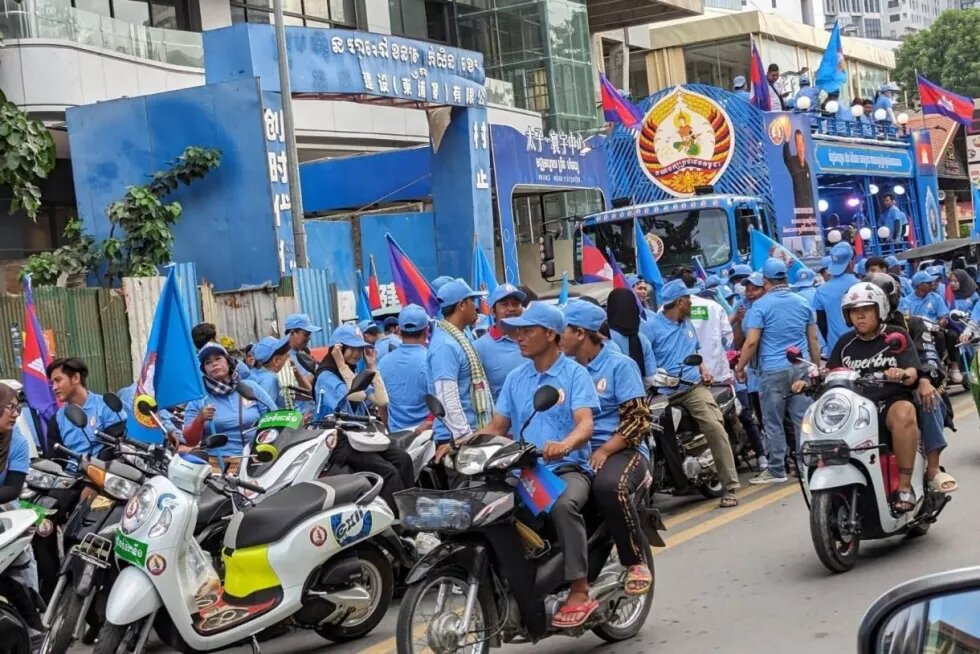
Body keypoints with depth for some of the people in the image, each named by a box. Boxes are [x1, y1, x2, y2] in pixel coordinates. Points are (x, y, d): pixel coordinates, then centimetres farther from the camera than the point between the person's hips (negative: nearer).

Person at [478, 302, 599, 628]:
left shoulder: (574, 374, -1)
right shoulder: (516, 378, 16)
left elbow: (586, 424, -15)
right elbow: (497, 426, 14)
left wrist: (564, 445, -38)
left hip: (568, 468, -5)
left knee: (563, 505, -37)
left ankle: (579, 591, -30)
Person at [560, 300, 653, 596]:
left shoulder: (619, 365, 0)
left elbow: (638, 420, -8)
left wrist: (604, 451, -19)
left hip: (622, 450, -5)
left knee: (608, 485, -38)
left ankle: (636, 562, -21)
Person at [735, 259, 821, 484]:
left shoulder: (761, 305, -6)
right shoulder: (802, 303, 10)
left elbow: (752, 341, -10)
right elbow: (813, 339, 14)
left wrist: (740, 367, 1)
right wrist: (817, 367, 23)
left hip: (773, 370, -4)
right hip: (801, 367, 4)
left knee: (773, 422, 2)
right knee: (803, 420, 5)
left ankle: (776, 470, 4)